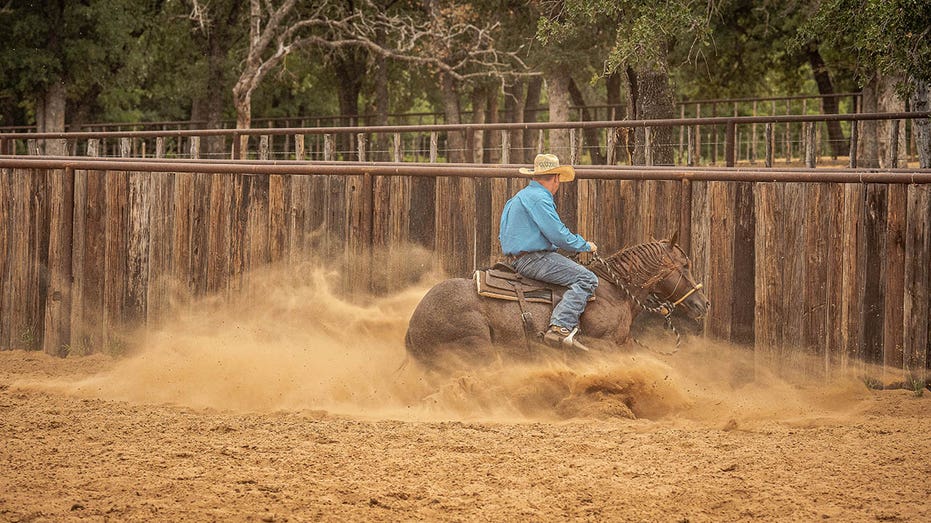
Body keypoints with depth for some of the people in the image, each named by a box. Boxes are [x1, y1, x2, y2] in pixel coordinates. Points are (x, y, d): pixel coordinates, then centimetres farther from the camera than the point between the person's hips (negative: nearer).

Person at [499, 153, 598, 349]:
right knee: (587, 279, -14)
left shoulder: (520, 197, 20)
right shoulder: (539, 198, -13)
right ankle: (561, 327, -27)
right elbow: (558, 235, -18)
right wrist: (586, 245, -1)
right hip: (533, 260, -11)